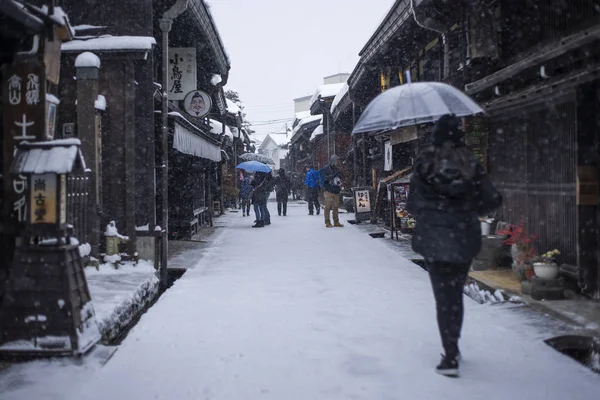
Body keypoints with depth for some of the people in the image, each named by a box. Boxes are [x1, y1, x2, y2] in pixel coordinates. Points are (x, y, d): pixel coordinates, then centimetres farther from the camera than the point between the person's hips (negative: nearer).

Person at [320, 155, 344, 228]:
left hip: (336, 191, 6)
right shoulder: (325, 168, -2)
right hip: (329, 191, -6)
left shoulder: (336, 169, 18)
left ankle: (336, 222, 13)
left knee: (336, 207, 7)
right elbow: (325, 178, -13)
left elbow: (340, 178, 23)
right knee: (328, 207, -5)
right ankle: (327, 222, -1)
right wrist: (333, 175, -20)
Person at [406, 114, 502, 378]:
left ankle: (450, 357, 3)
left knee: (443, 295, 4)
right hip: (464, 236, 2)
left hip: (433, 236, -2)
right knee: (456, 293, 17)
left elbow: (412, 204, -6)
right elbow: (493, 199, -4)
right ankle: (453, 348, 29)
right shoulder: (470, 163, -3)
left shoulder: (425, 163, -7)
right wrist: (469, 211, 13)